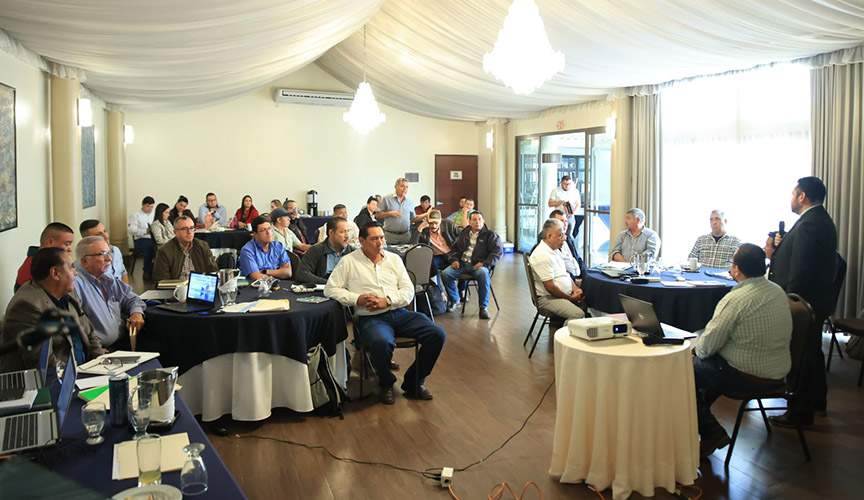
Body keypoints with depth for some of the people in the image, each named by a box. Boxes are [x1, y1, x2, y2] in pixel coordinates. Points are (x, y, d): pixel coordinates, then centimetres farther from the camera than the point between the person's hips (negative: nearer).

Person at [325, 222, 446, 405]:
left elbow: (408, 291, 10)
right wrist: (357, 299, -12)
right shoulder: (349, 261, 5)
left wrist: (387, 300, -9)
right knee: (381, 343, -39)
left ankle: (414, 383, 4)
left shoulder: (394, 259, 15)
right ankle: (386, 384, -5)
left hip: (399, 313, 5)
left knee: (437, 335, -15)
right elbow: (330, 289, 1)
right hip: (370, 318, -4)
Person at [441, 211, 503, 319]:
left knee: (483, 274, -39)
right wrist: (454, 259, 4)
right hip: (462, 264, 4)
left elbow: (498, 251, -4)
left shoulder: (490, 235, 6)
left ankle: (483, 307, -25)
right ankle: (454, 300, 2)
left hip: (478, 265, -4)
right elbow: (453, 249, 27)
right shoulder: (464, 234, 20)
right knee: (445, 274, -21)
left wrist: (484, 263, -17)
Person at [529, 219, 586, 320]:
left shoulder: (556, 250, 14)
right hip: (548, 298, -10)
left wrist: (576, 289, 4)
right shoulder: (542, 255, -18)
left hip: (567, 294, 10)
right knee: (578, 314, -29)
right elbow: (550, 287, -20)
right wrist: (571, 298, -10)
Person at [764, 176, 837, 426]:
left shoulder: (808, 225, -23)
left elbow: (800, 272, -26)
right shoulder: (823, 221, 11)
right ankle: (817, 400, 40)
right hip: (817, 300, 11)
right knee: (812, 351, 23)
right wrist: (777, 252, 3)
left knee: (800, 356, -1)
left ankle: (800, 412, 9)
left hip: (804, 302, -11)